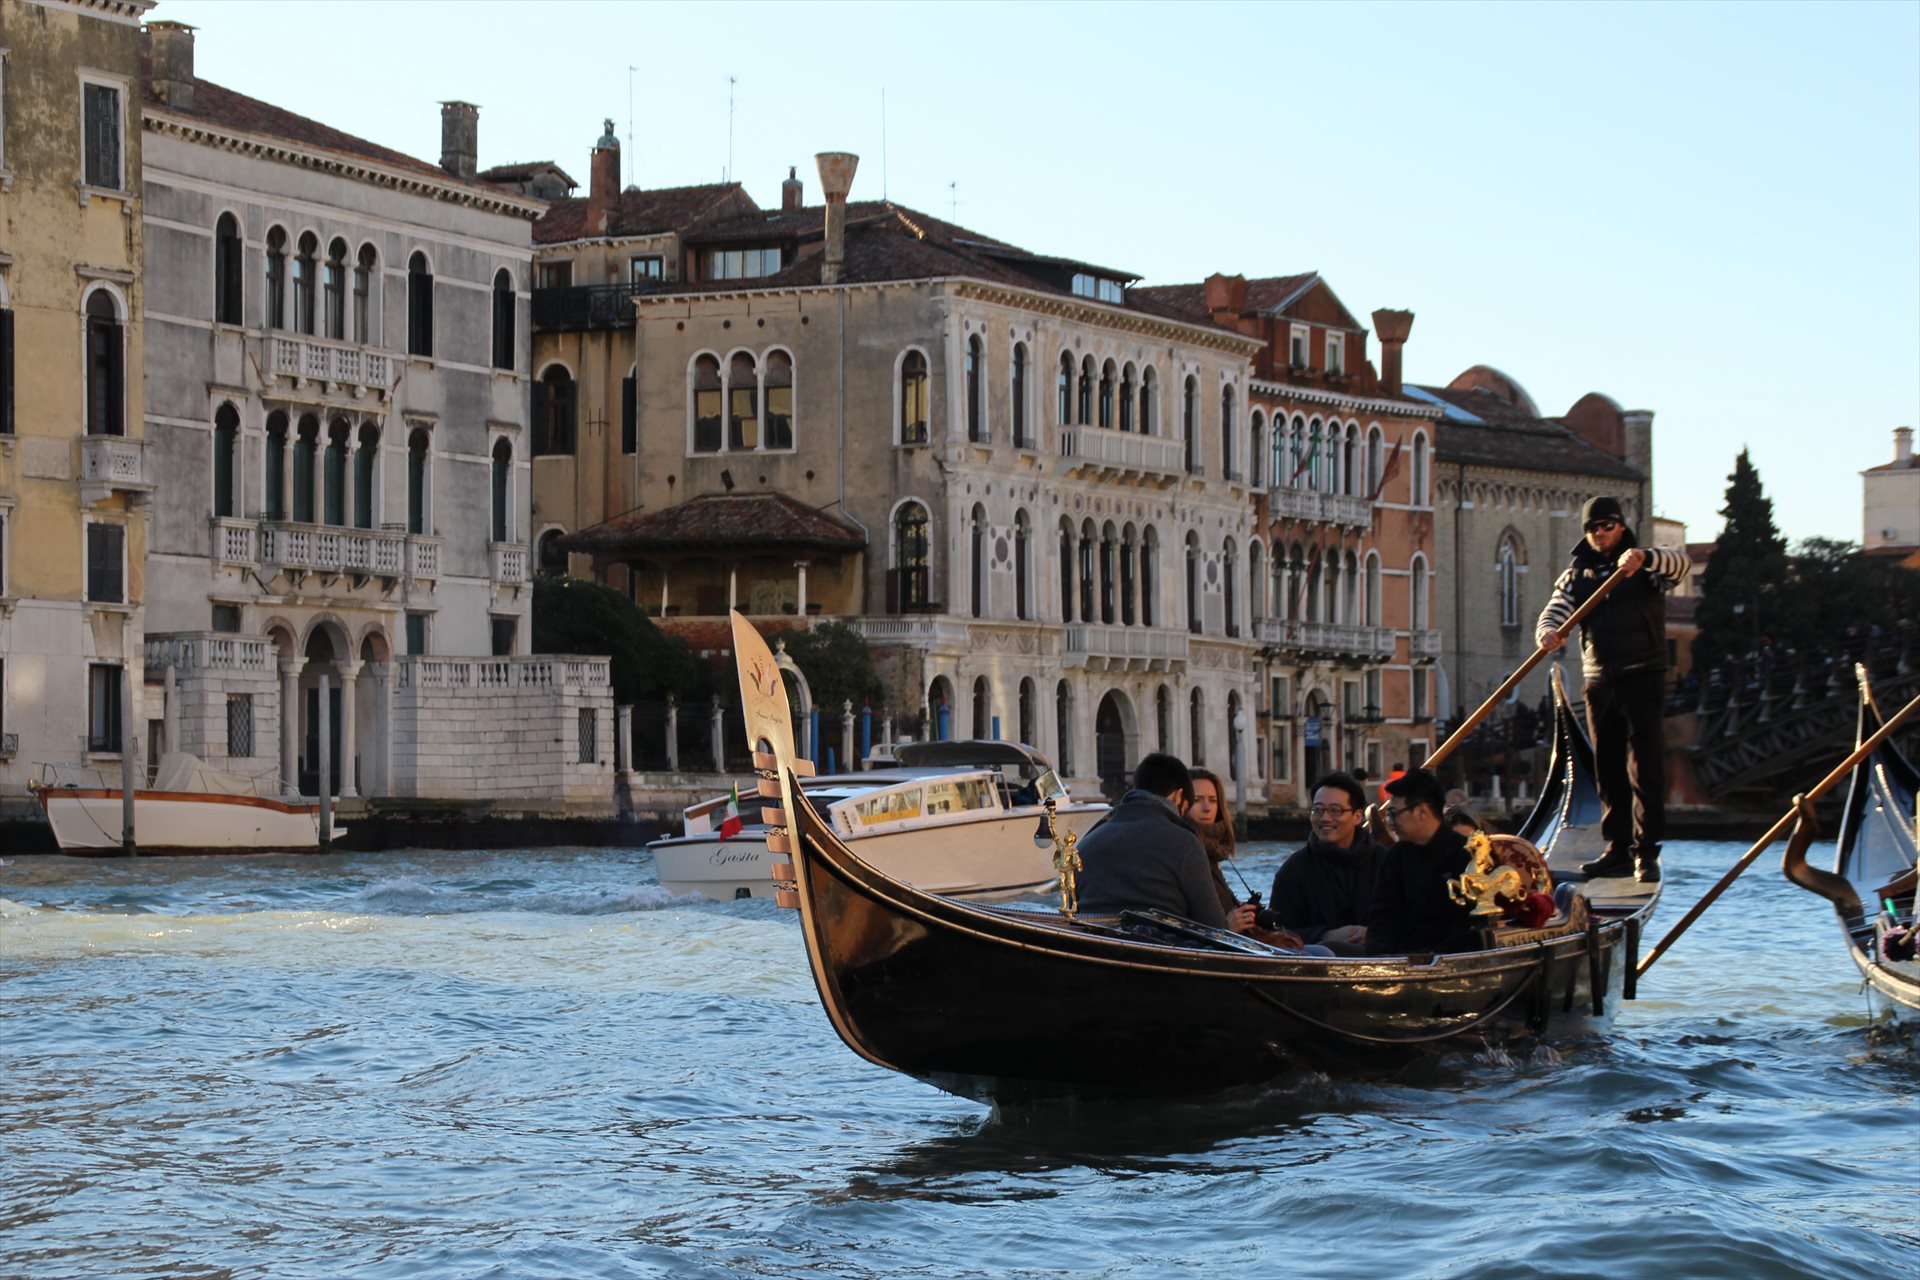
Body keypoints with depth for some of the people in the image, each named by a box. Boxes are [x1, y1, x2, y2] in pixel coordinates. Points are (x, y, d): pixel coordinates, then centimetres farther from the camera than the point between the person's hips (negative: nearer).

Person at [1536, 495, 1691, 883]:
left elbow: (1681, 563, -18)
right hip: (1598, 682, 5)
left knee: (1644, 763, -10)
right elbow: (1554, 612, -1)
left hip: (1641, 679, -5)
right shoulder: (1576, 576, 14)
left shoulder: (1647, 567, 4)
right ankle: (1619, 849, 14)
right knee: (1608, 768, 8)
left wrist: (1645, 557, -39)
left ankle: (1646, 851, -14)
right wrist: (1548, 631, -26)